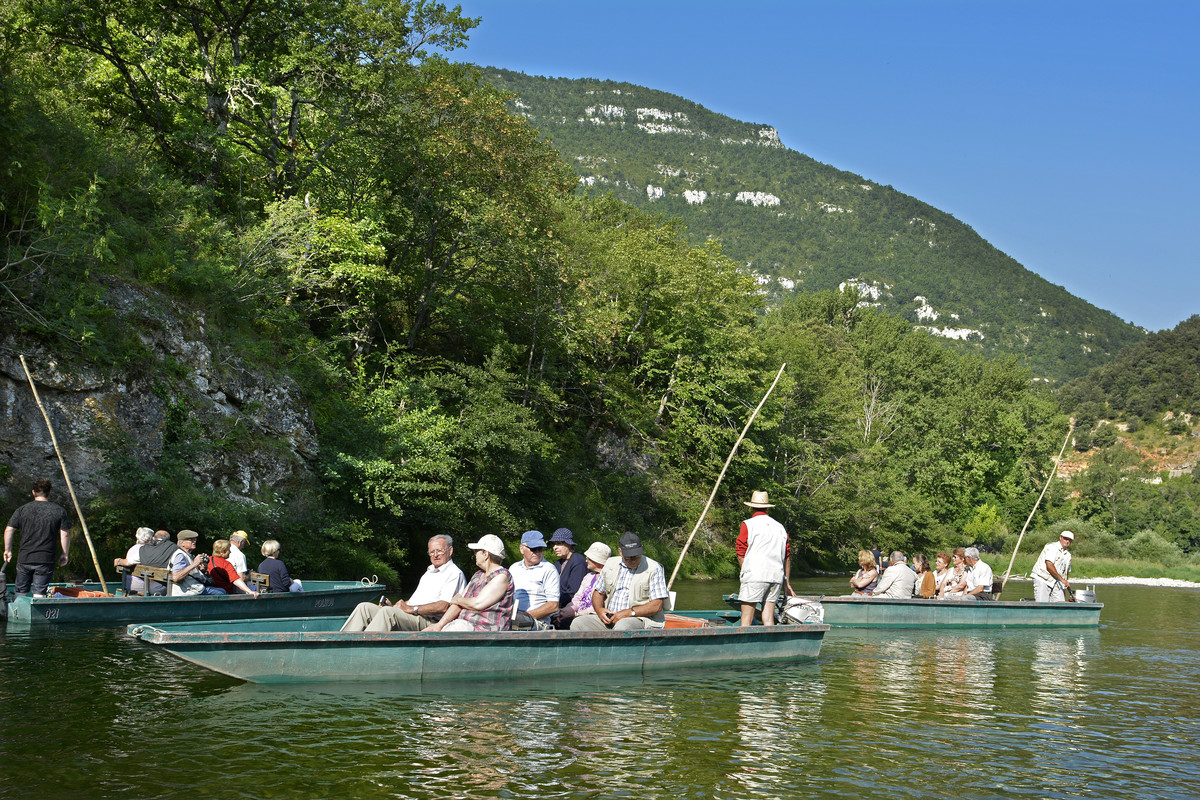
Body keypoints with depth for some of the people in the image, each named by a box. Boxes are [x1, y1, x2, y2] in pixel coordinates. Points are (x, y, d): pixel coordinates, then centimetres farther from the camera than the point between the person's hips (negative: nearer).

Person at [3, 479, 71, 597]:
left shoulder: (22, 510, 3)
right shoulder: (59, 511, 1)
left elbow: (8, 530, 0)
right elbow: (65, 534, -1)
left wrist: (8, 550, 11)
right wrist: (65, 554, 9)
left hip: (24, 559, 1)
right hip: (46, 560, -1)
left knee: (20, 593, 14)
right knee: (40, 594, 0)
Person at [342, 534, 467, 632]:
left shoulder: (454, 573, 0)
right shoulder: (429, 572, 30)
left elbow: (443, 606, -15)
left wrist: (411, 609, -15)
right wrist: (394, 606, 10)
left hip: (428, 622, -9)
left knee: (387, 611, -33)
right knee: (364, 608, -5)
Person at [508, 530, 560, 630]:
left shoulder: (549, 570, 4)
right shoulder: (513, 568, 22)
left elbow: (553, 606, -4)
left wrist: (527, 615, -13)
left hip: (537, 621, -5)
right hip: (511, 618, 5)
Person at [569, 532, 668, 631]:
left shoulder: (654, 568, -1)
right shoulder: (610, 564, 16)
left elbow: (657, 606, -8)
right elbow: (598, 592, 24)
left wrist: (628, 613, -17)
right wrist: (599, 609, 0)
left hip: (640, 619, -5)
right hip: (609, 618, 6)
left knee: (622, 626, -41)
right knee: (577, 623, -19)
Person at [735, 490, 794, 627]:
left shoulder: (747, 525, 1)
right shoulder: (780, 527, 16)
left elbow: (741, 554, 0)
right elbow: (787, 558, 18)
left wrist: (743, 574, 14)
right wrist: (787, 583, 25)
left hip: (755, 575, -5)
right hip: (777, 577, 5)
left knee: (746, 619, -5)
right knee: (768, 618, 6)